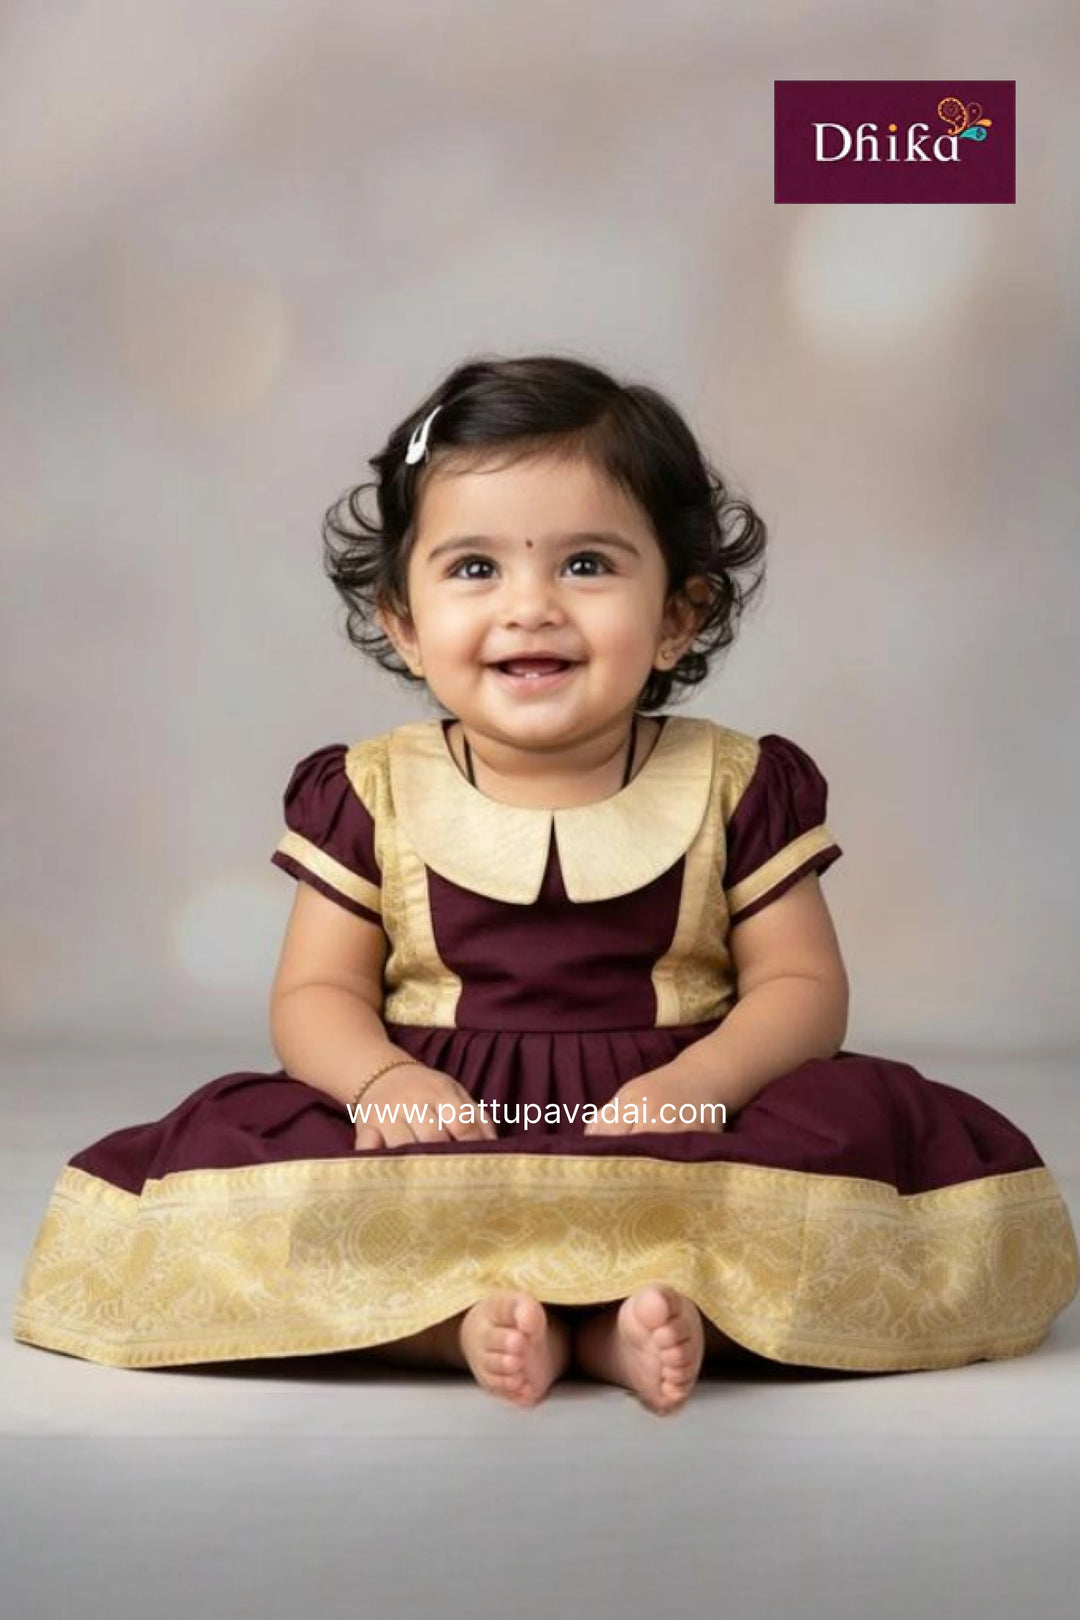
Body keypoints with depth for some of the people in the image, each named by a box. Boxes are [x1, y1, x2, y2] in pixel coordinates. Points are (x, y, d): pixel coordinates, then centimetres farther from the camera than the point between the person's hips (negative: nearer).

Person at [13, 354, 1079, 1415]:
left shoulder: (737, 785, 3)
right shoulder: (370, 795, 4)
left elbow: (801, 985, 1)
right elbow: (316, 994, 4)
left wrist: (697, 1083, -20)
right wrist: (383, 1080, -19)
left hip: (673, 1143, 0)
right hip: (438, 1140, 0)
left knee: (872, 1121, -25)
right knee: (224, 1147, -24)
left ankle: (653, 1311, -34)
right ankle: (466, 1315, -34)